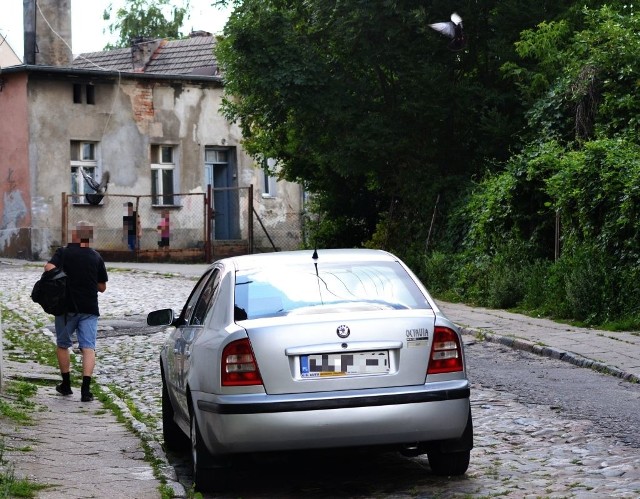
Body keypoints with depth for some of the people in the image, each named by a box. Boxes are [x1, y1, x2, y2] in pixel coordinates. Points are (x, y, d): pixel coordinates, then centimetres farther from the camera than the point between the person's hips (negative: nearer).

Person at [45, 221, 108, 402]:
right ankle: (86, 389, -15)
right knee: (88, 347, -3)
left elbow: (49, 268, -20)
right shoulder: (96, 257, 6)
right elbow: (102, 287, 10)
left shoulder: (63, 253, -3)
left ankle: (66, 384, 22)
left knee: (62, 345, 17)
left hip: (67, 306, -1)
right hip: (89, 309, 1)